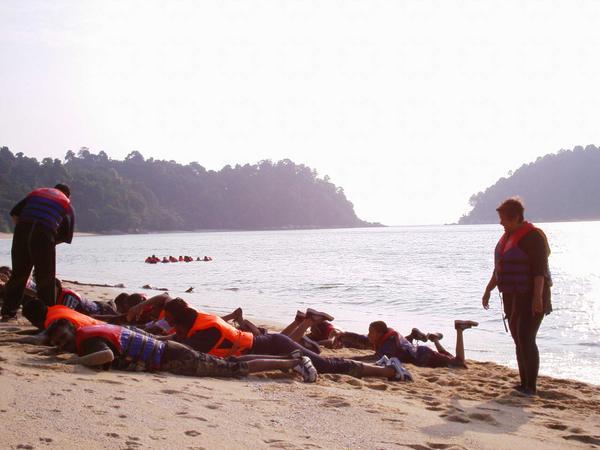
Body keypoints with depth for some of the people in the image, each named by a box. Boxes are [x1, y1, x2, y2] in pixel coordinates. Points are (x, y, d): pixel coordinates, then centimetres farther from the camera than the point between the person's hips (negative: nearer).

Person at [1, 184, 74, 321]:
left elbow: (14, 213, 18)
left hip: (21, 232, 3)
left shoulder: (36, 192, 27)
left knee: (18, 274, 14)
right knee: (45, 279, 6)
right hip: (44, 236, -3)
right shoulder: (67, 205, 19)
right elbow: (67, 236, 14)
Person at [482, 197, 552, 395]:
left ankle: (531, 386, -6)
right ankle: (524, 383, 18)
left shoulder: (532, 236, -14)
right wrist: (488, 290, 21)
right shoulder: (508, 236, 13)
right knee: (518, 340, 10)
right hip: (512, 297, 9)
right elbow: (499, 268, 21)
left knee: (526, 339, -13)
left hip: (530, 297, -9)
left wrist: (538, 296, -28)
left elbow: (540, 269, -21)